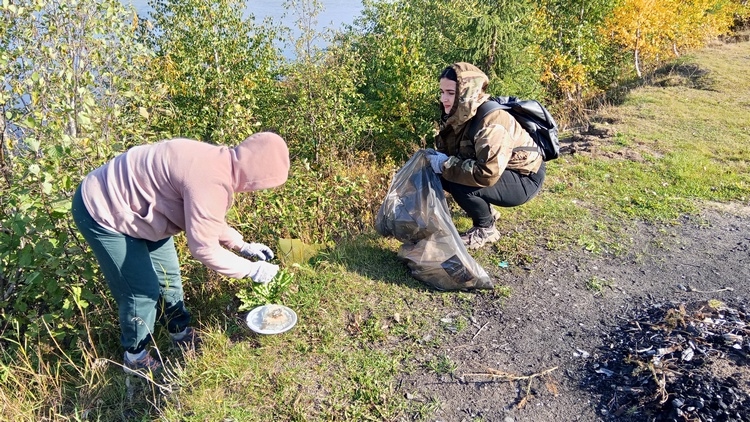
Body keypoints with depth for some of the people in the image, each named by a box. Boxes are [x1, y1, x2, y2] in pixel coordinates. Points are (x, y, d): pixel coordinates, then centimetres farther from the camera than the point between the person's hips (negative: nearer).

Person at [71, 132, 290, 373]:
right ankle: (135, 358, 22)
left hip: (136, 207, 10)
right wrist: (251, 270, -19)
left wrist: (242, 246, 4)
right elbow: (204, 248, -30)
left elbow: (208, 222, 11)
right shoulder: (210, 182, -35)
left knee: (168, 277, 17)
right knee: (142, 290, -2)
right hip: (102, 211, -9)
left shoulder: (219, 165, -4)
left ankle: (182, 334, 39)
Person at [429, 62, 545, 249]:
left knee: (460, 184, -28)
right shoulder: (462, 114, -5)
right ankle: (486, 210, 17)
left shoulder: (491, 122, -31)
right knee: (442, 175, -2)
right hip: (496, 171, 9)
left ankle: (486, 229, -1)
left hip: (524, 179, -9)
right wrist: (434, 158, -17)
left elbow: (488, 174, -39)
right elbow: (450, 150, 6)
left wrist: (446, 165, -30)